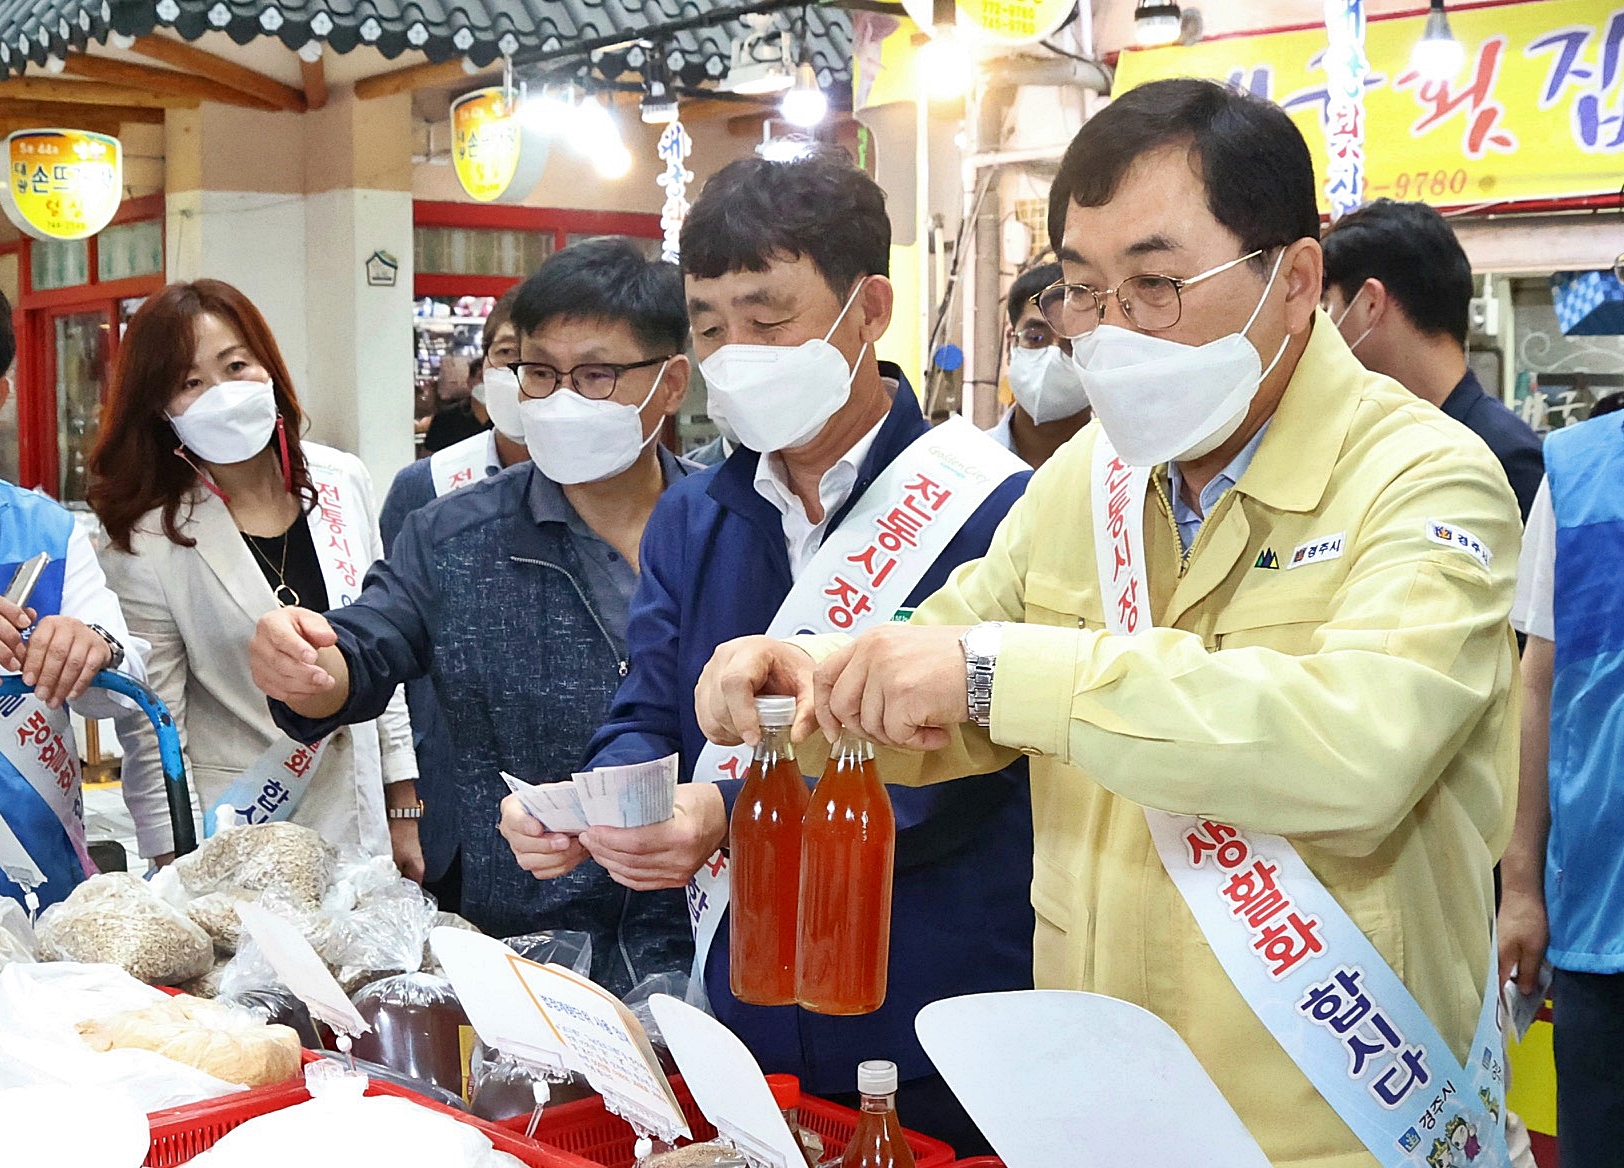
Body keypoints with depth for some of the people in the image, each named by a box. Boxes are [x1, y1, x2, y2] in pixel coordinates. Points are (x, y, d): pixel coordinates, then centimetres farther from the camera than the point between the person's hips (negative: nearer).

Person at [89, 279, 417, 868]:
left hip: (360, 825, 4)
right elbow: (150, 739, -9)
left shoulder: (343, 483, 0)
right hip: (231, 853, -4)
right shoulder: (146, 543, -13)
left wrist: (405, 813, 8)